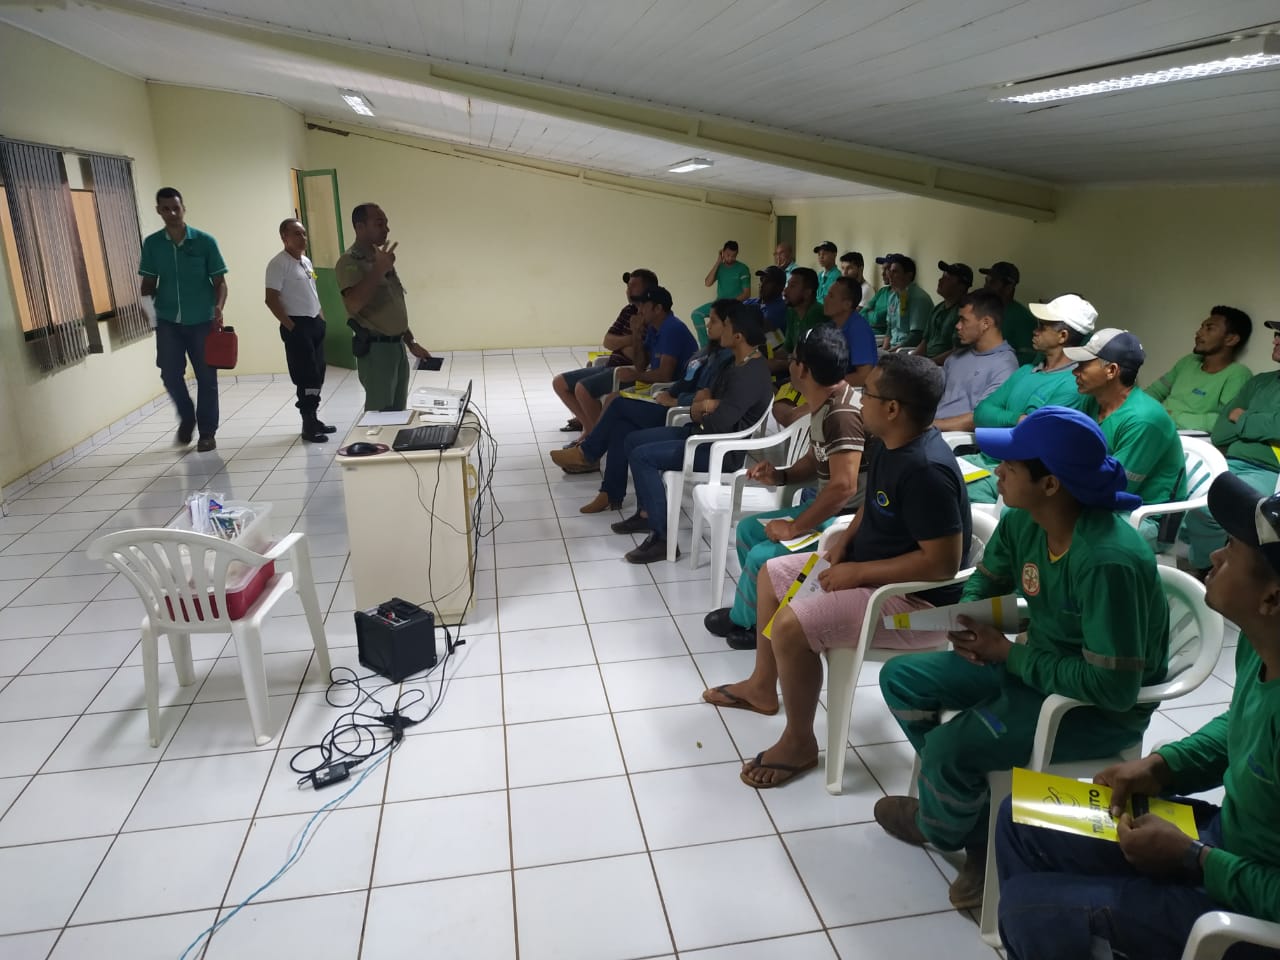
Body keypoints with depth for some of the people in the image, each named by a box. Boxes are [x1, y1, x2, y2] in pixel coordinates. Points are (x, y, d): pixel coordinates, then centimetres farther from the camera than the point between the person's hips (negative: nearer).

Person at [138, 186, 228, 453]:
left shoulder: (205, 241, -5)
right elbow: (149, 282, 9)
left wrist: (218, 309, -20)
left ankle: (208, 432, 17)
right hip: (168, 321, 2)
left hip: (202, 321, -2)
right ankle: (186, 418, 26)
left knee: (206, 377, 3)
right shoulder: (152, 244, 2)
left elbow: (219, 281, -3)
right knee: (170, 373, -2)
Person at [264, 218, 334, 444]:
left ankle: (313, 419, 22)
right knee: (306, 376, -8)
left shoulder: (306, 261, 14)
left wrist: (320, 317, 14)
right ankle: (308, 425, -1)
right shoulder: (278, 263, -12)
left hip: (315, 323, 8)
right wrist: (290, 326, -16)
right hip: (297, 326, -8)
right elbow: (271, 299, -16)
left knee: (318, 374, 11)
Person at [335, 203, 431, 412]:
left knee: (398, 411, 13)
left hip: (397, 346, 9)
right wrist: (379, 270, -30)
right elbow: (354, 304, -30)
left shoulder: (381, 258, 16)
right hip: (375, 349, -9)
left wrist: (411, 343, 19)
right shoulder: (349, 262, -12)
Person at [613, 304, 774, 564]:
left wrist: (699, 414, -6)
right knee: (634, 440, 10)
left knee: (642, 456, -20)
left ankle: (662, 538, -15)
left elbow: (719, 424, -30)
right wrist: (702, 407, -12)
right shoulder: (737, 363, 9)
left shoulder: (750, 375, -24)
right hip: (704, 434, 11)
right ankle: (646, 513, 22)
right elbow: (703, 399, 13)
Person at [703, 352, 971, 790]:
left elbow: (943, 562, -31)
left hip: (915, 598, -11)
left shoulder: (925, 470, -30)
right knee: (772, 572, 16)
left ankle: (799, 743, -2)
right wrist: (847, 539, 0)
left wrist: (858, 573, -24)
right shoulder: (894, 444, 1)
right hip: (866, 566, 11)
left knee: (791, 625, -25)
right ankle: (762, 686, 31)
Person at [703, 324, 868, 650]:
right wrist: (780, 476, 2)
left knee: (763, 556, -19)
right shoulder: (822, 404, 5)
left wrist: (793, 528, -24)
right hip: (827, 509, 11)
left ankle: (745, 621, 11)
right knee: (748, 528, 15)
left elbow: (844, 486, -33)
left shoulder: (843, 414, -26)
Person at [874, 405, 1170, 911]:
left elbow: (1114, 686, -31)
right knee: (901, 678, 2)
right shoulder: (1021, 521, -10)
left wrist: (1009, 653, -22)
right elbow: (986, 581, 10)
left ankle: (940, 828, 15)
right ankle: (981, 832, 8)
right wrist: (967, 621, -13)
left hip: (1104, 708, -8)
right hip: (1036, 662, 8)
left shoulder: (1110, 561, -33)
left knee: (949, 746, -24)